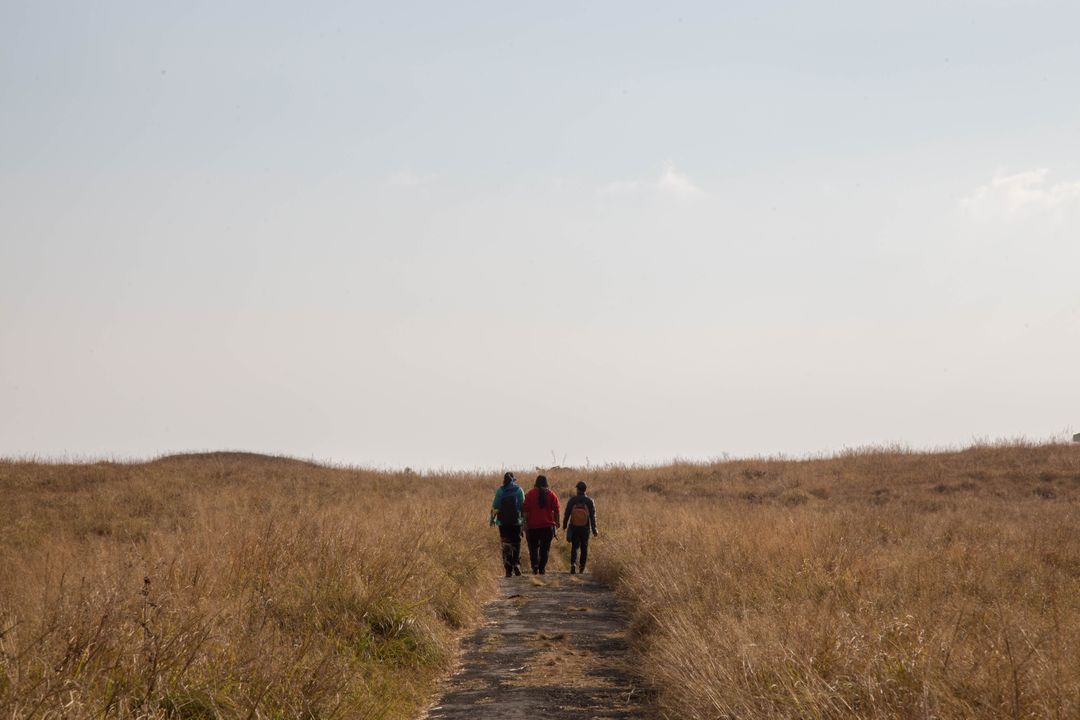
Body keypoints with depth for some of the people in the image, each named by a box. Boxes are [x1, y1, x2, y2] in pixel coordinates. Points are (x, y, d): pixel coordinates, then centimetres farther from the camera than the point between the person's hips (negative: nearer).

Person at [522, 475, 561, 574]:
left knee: (533, 547, 9)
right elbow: (556, 510, 1)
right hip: (547, 525, 1)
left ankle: (535, 565, -9)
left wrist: (525, 523, 0)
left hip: (533, 526, -1)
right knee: (545, 548, 8)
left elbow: (526, 510, -4)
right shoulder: (551, 494, 2)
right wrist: (557, 523, 9)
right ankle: (542, 568, 3)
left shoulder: (530, 494, -2)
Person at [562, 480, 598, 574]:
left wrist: (564, 525, 13)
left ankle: (573, 564, -16)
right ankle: (582, 568, 18)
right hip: (585, 528, 0)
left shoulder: (572, 500, -6)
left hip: (574, 528, 0)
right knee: (584, 547, 13)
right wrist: (594, 530, -4)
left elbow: (566, 514, -2)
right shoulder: (589, 501, -5)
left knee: (574, 547, 6)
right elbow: (593, 516, -7)